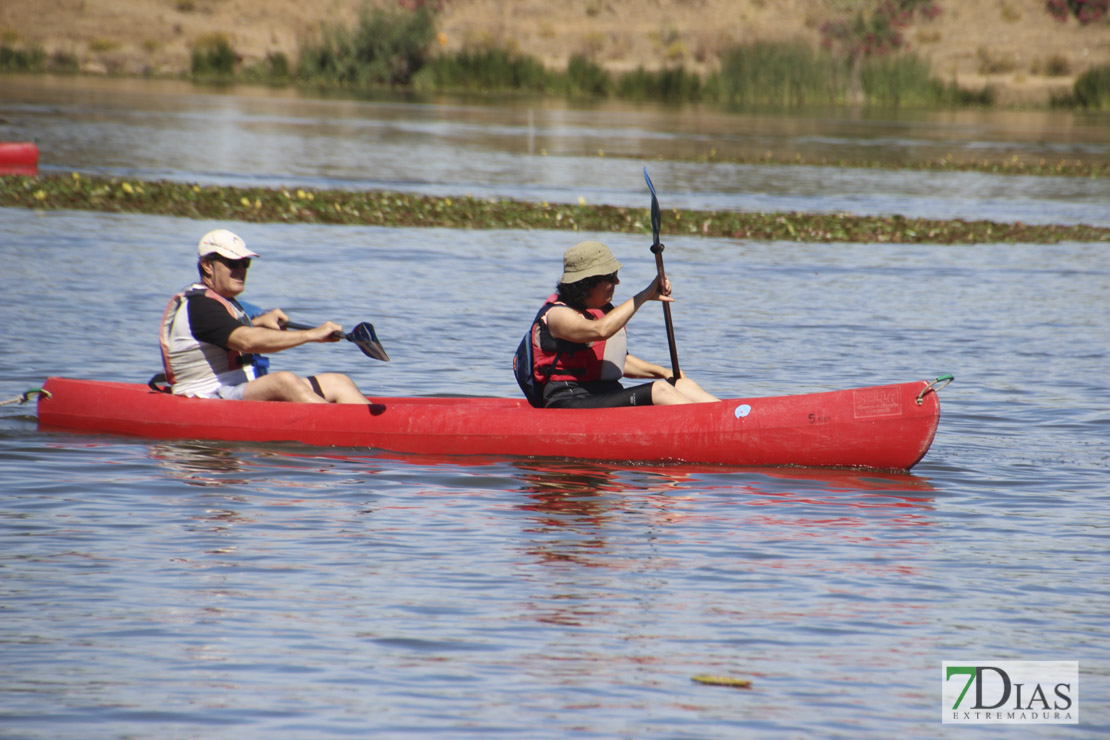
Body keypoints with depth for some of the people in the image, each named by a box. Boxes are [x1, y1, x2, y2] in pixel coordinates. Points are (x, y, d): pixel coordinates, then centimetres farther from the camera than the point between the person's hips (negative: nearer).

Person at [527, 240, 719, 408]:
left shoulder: (605, 310, 18)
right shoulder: (557, 314, -12)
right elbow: (600, 330, -32)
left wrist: (664, 373, 12)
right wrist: (644, 295, -28)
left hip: (609, 400, 9)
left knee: (683, 385, -8)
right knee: (657, 390, -26)